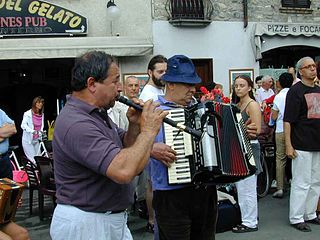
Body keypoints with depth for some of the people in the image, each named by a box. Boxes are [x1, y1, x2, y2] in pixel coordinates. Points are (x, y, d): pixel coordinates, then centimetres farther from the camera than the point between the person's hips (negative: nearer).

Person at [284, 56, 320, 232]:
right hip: (302, 145, -7)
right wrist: (288, 145, -18)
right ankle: (296, 218, 9)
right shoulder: (295, 91, -8)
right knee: (301, 183, -1)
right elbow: (287, 120, -13)